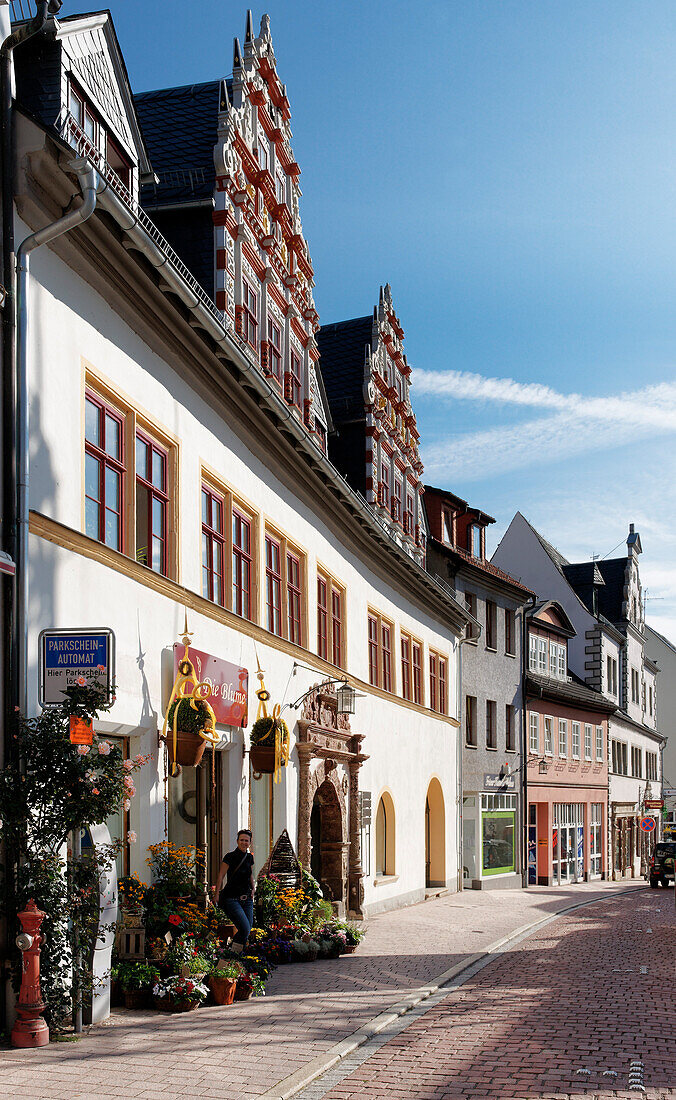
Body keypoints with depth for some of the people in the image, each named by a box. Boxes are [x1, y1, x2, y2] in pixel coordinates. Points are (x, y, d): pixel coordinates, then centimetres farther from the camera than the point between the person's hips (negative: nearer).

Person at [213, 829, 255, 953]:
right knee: (245, 929, -17)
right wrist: (217, 895, -12)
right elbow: (221, 876, -8)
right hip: (232, 899, -6)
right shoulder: (230, 856, -8)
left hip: (247, 899, 6)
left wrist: (252, 888, 14)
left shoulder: (249, 857, 10)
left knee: (247, 931, 2)